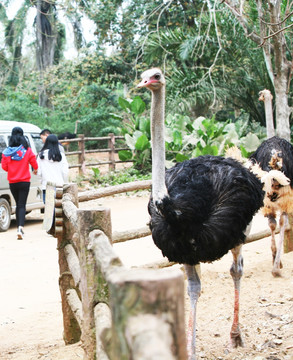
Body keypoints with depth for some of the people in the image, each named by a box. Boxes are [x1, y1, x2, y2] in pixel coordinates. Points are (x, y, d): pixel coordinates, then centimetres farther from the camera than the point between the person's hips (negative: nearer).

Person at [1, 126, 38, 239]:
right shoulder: (27, 150, -7)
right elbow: (34, 164, 1)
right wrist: (35, 170, 24)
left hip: (12, 182, 2)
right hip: (24, 181, -2)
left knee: (18, 205, 16)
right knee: (22, 205, -3)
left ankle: (19, 227, 21)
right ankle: (20, 227, -21)